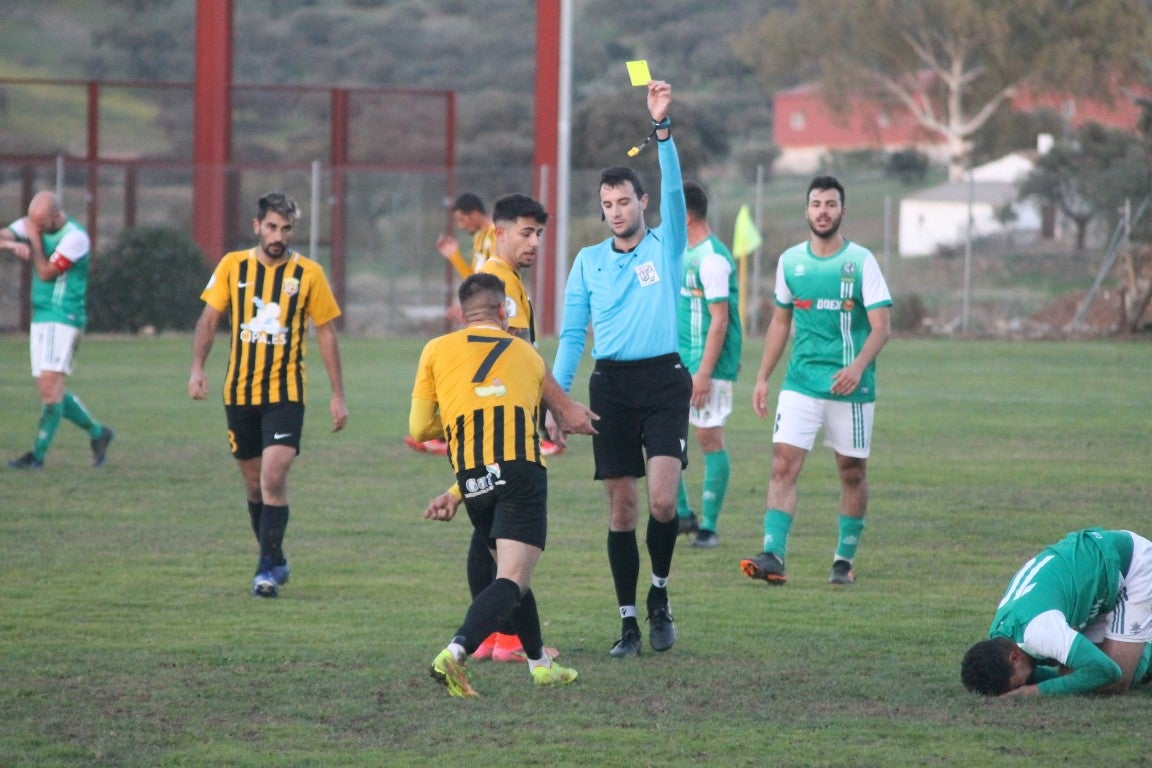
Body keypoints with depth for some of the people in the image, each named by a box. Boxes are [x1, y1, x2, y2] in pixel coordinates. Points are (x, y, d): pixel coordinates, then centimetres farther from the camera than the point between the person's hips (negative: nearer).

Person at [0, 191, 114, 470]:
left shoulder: (75, 237, -13)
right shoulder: (31, 225, 8)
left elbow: (46, 272, -18)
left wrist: (34, 239, -14)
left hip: (64, 319, -8)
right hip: (40, 318, 8)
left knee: (50, 385, -13)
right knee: (49, 391, 8)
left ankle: (38, 454, -14)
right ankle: (97, 432, 24)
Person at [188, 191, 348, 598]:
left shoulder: (308, 273, -1)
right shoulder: (233, 266, 2)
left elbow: (326, 334, 5)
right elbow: (209, 319, 5)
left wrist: (338, 394, 3)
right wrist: (197, 368, -9)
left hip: (285, 393, -2)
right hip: (239, 393, 2)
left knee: (273, 477, -17)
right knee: (254, 484, 9)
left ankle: (268, 568, -11)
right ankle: (274, 562, 26)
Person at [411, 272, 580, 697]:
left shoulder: (437, 350, 14)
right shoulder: (530, 356, 20)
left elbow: (418, 428, 12)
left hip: (473, 477, 2)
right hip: (521, 470, -2)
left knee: (510, 571, 23)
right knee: (513, 579, -9)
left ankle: (540, 663, 31)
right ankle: (455, 652, -31)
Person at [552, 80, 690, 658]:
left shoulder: (665, 247, 5)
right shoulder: (588, 261, 12)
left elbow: (673, 188, -11)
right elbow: (571, 333, 11)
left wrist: (662, 126, -21)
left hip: (663, 381, -3)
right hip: (610, 386, 3)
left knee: (662, 499, -16)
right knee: (621, 508, 2)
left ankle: (659, 595, 8)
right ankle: (629, 623, 7)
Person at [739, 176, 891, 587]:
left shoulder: (861, 261, -4)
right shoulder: (790, 261, 7)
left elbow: (881, 327, -9)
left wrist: (858, 367, -25)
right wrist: (762, 378, 12)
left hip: (851, 387, -2)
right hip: (800, 383, 2)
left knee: (852, 472, 7)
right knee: (783, 465, -12)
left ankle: (845, 560, 19)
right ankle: (773, 556, -18)